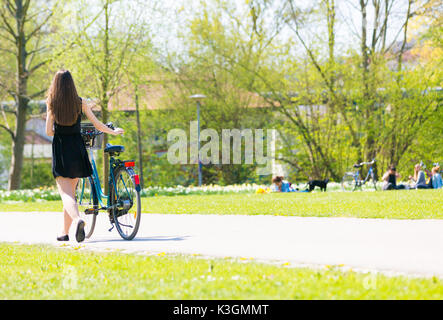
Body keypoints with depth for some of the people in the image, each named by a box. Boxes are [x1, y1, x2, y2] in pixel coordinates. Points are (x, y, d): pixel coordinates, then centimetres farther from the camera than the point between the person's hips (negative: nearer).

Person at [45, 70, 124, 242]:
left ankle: (77, 220, -36)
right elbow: (97, 125, 2)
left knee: (65, 193, -7)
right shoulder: (80, 103, 0)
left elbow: (49, 131, -6)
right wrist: (114, 132, 19)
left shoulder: (51, 103, -4)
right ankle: (65, 232, 20)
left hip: (60, 149, -2)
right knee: (71, 191, 15)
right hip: (77, 148, 2)